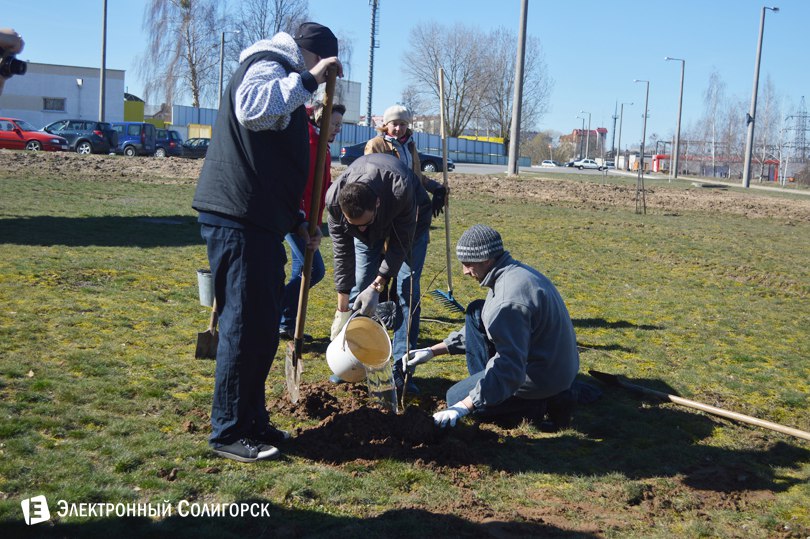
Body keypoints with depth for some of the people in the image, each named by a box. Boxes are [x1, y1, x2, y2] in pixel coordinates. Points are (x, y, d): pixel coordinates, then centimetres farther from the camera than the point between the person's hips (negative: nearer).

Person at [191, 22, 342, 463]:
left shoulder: (282, 76, 28)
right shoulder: (268, 65, -4)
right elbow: (253, 109, -31)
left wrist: (297, 221, 25)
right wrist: (308, 78, -22)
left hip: (259, 222, 11)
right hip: (238, 221, -11)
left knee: (263, 326, 14)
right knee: (245, 325, -7)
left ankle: (252, 420, 23)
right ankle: (229, 432, 2)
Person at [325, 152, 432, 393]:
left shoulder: (401, 191, -44)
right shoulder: (334, 200, -34)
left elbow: (401, 243, -29)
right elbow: (343, 254, -24)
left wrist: (377, 286, -33)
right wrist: (342, 308, -21)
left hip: (409, 220, -2)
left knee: (406, 289, -12)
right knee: (359, 288, -5)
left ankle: (400, 367, -9)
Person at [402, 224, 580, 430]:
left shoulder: (510, 298, -28)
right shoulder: (515, 272, 6)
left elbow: (510, 367, -32)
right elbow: (477, 329, 17)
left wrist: (464, 406, -31)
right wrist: (432, 351, 13)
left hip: (543, 376, -10)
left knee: (455, 397, -1)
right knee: (476, 313, 11)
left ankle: (542, 403, -4)